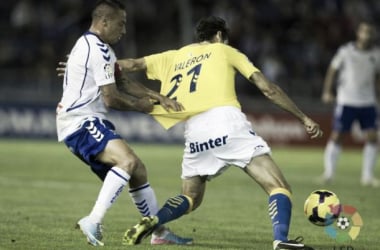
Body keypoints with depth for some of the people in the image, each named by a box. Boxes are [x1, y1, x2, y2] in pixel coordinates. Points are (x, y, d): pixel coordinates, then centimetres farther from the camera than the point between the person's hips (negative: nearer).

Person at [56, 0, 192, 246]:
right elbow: (111, 98, -17)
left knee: (137, 171, 14)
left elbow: (123, 82, 21)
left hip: (89, 123, 11)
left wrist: (159, 98, 10)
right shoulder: (99, 50, -15)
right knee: (128, 160, -31)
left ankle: (160, 232, 23)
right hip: (81, 123, -11)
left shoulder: (93, 46, 19)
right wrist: (139, 105, 2)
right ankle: (93, 221, -35)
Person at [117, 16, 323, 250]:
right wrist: (304, 118, 19)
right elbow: (268, 88, 16)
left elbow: (130, 64, 24)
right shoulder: (225, 51, 21)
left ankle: (151, 222, 0)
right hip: (227, 122, -4)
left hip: (195, 131, 4)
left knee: (191, 198, 25)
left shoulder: (173, 57, 28)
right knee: (279, 187, -4)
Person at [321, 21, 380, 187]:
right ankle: (329, 172, 10)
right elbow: (333, 70, 2)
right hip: (346, 101, -3)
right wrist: (327, 91, -4)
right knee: (337, 136, -2)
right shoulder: (346, 51, -6)